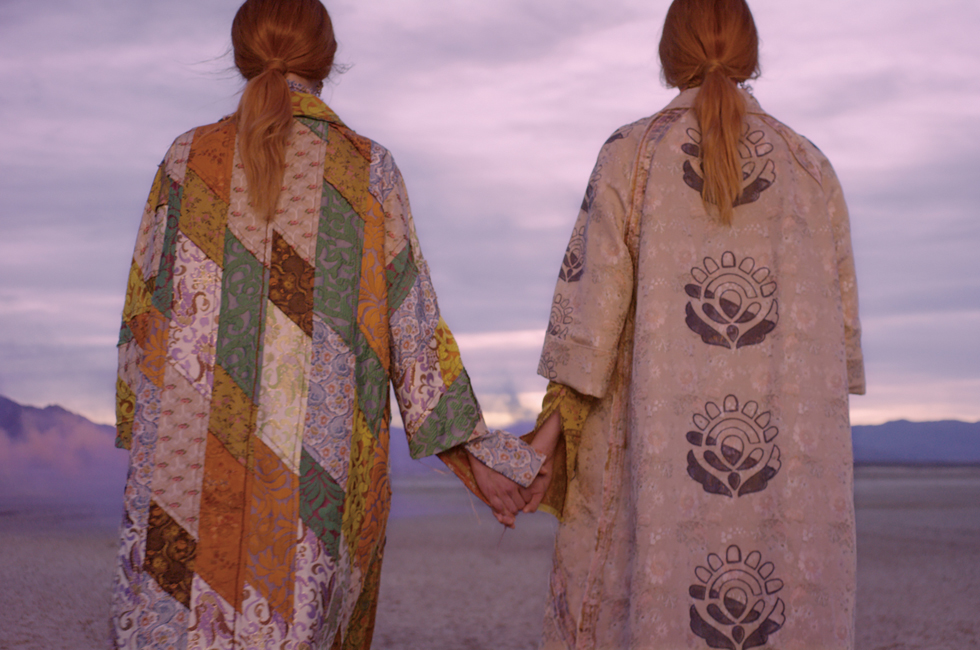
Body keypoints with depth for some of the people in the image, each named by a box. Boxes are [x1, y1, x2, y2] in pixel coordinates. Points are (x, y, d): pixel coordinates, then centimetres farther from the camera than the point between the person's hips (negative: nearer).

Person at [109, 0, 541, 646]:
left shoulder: (190, 158, 4)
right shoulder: (369, 169, 2)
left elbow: (148, 309, 6)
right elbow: (413, 324, -1)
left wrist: (139, 431, 17)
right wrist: (473, 449, 3)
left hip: (192, 454, 1)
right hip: (322, 463, 0)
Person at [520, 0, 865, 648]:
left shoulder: (631, 153, 4)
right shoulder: (809, 165, 11)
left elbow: (595, 291, -4)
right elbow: (841, 318, 10)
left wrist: (555, 422, -3)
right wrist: (824, 439, 17)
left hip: (660, 440, -2)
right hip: (789, 444, 2)